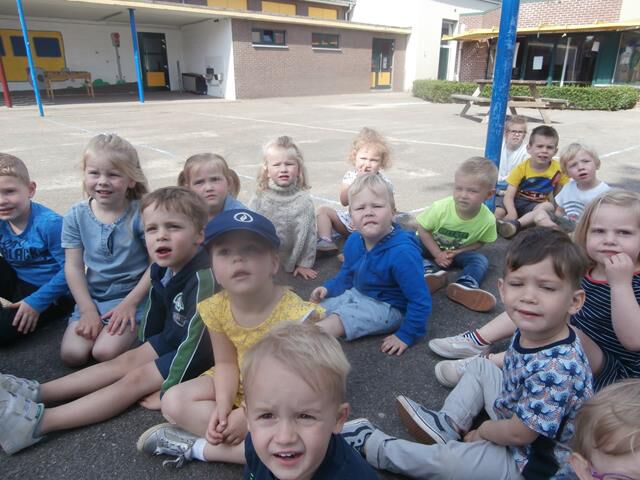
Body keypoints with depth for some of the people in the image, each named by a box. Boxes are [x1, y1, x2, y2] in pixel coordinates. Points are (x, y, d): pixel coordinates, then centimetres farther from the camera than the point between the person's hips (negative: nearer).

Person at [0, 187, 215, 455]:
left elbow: (195, 339, -32)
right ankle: (37, 393, 4)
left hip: (200, 352, -8)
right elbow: (156, 312, 11)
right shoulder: (163, 268, -5)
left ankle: (38, 421, -12)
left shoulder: (202, 278, -34)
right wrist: (148, 350, 20)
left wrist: (166, 391, -24)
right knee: (126, 360, 2)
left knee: (136, 379, -12)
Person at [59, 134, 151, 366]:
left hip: (132, 296, -4)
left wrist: (130, 303, -13)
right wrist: (88, 310, -7)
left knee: (105, 352, -19)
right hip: (92, 297, 4)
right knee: (72, 354, -9)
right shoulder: (76, 216, -3)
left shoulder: (141, 214, -14)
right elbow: (73, 266, 0)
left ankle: (129, 332, 10)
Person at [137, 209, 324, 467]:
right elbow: (226, 364, -6)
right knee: (173, 402, -10)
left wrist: (248, 415, -24)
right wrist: (223, 407, -22)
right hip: (240, 387, 4)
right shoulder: (217, 309, -15)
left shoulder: (296, 314, -32)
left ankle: (199, 447, -14)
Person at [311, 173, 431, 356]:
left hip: (387, 307, -8)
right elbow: (347, 275, 13)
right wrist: (329, 288, -3)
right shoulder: (353, 241, -7)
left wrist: (406, 336, -22)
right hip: (357, 294, 8)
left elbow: (420, 302, -26)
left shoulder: (402, 252, -30)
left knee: (338, 320, -26)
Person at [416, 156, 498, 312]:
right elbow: (422, 229, -17)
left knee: (481, 260, -22)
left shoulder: (488, 220, -25)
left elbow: (480, 242, -7)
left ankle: (464, 286, -43)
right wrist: (437, 254, -22)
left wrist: (457, 252, -22)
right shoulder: (441, 208, -30)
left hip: (459, 251, 1)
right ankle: (431, 272, -45)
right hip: (432, 247, -1)